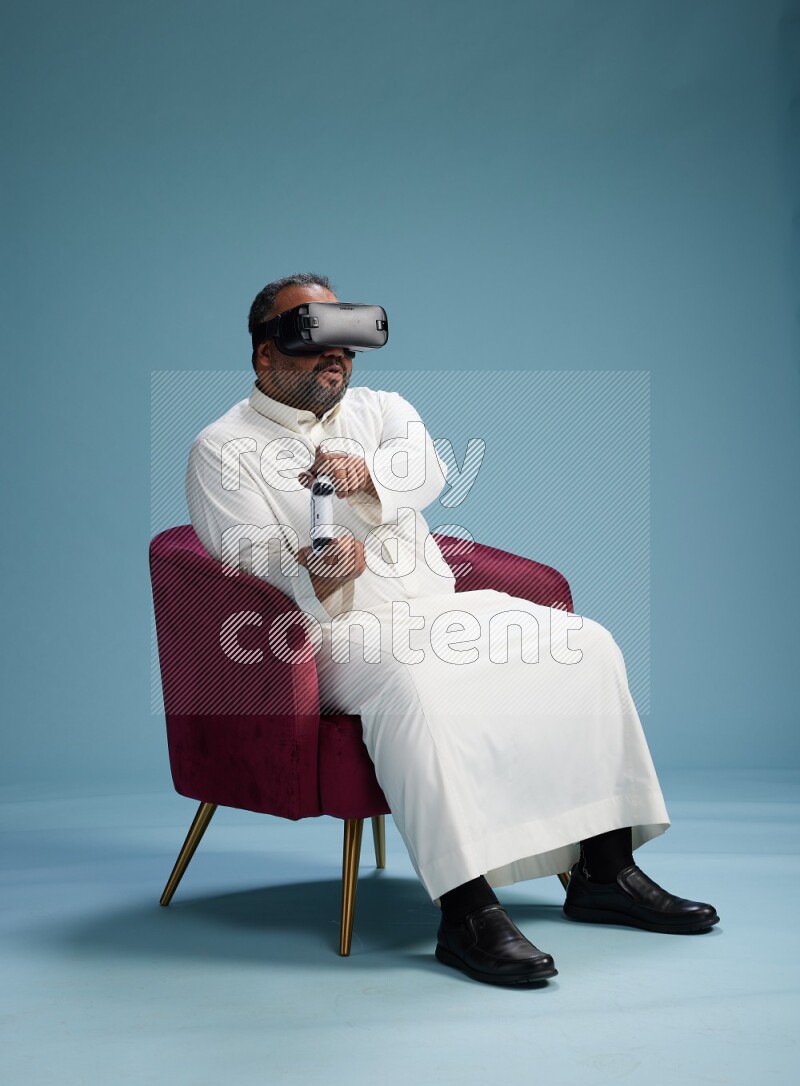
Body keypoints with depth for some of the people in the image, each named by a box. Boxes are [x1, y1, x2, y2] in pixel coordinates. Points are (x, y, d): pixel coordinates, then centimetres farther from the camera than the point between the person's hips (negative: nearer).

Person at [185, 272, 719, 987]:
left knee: (585, 646, -12)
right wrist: (318, 576, -30)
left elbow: (424, 469, -3)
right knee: (415, 680, -38)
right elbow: (252, 561, -8)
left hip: (440, 606, 6)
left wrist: (363, 469, -27)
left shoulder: (381, 411, 20)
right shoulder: (223, 450, 6)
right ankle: (468, 911, -40)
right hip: (336, 629, -6)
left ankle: (605, 870, -9)